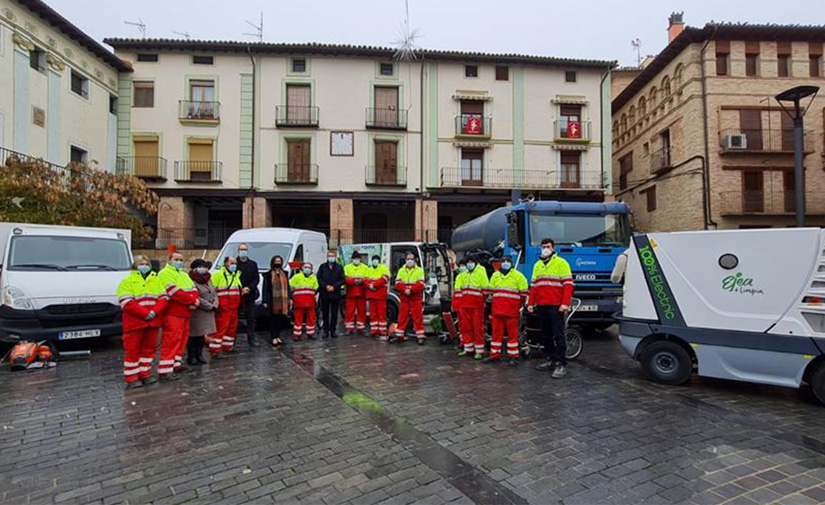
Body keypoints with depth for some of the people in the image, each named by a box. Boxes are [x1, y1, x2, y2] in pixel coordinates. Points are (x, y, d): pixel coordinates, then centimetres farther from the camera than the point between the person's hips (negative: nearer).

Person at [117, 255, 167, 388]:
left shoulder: (156, 281, 16)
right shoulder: (127, 282, 1)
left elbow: (163, 298, 7)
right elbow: (127, 303, -11)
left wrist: (155, 311, -12)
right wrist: (146, 314, -18)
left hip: (153, 322, 5)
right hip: (135, 322, -4)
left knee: (149, 348, 10)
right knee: (133, 350, 0)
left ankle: (145, 374, 21)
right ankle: (132, 378, 8)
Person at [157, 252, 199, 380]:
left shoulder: (184, 274, 22)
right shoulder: (165, 274, -6)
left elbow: (193, 289, 12)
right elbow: (175, 292, -17)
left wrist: (193, 301, -8)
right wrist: (192, 300, -14)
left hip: (185, 313, 9)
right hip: (172, 313, -9)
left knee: (182, 338, 13)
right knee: (171, 340, -11)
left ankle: (176, 364, 24)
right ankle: (165, 371, -10)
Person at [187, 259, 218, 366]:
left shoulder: (208, 280, 14)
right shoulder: (191, 281, -13)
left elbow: (214, 293, 13)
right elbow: (195, 298, -20)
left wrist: (214, 305, -4)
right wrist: (209, 306, -15)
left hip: (208, 313, 8)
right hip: (196, 313, -8)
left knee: (202, 335, 14)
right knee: (193, 336, 0)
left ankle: (199, 355, 23)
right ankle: (191, 357, 10)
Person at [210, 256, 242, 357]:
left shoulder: (236, 275, 18)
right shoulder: (219, 274, -8)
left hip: (234, 307, 8)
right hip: (223, 308, -8)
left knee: (232, 327, 14)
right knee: (220, 328, -10)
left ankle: (227, 346, 27)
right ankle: (215, 350, -6)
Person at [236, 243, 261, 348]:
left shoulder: (253, 264, 10)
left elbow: (257, 278, 7)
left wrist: (249, 288, -9)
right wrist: (240, 290, -12)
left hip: (250, 295, 3)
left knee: (251, 317, 6)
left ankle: (251, 339, 12)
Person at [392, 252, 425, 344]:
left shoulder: (419, 270, 2)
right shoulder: (401, 270, 11)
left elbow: (420, 285, -9)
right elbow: (398, 283, 0)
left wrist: (410, 289, -21)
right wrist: (405, 289, -18)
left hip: (416, 298, -3)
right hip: (404, 298, 3)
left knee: (418, 318, -2)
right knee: (402, 317, 7)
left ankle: (420, 337, 3)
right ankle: (399, 336, 15)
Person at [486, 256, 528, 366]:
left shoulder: (518, 276, 2)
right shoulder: (495, 275, 16)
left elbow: (523, 293, 2)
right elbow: (491, 291, 23)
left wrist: (520, 306, 2)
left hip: (512, 310, -4)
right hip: (497, 309, 4)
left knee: (512, 333, 0)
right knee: (496, 332, 8)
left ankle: (513, 356, 7)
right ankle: (495, 354, 16)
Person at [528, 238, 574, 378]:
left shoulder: (561, 263, 0)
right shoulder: (537, 265, 19)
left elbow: (568, 284, -6)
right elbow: (533, 286, 19)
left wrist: (565, 303, -16)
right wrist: (530, 303, 11)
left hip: (556, 306, -6)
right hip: (541, 306, 6)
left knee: (558, 335, -6)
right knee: (545, 335, 10)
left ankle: (561, 364, -3)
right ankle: (550, 360, 19)